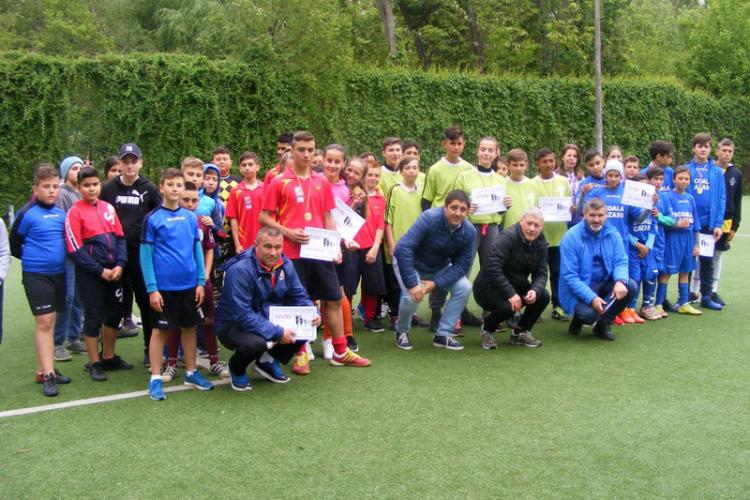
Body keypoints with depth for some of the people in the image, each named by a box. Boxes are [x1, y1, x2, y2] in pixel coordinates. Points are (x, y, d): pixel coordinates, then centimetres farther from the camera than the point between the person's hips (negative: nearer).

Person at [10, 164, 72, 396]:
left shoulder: (61, 213, 5)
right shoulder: (27, 214, -10)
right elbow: (15, 245, -2)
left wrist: (57, 257, 8)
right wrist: (34, 257, 4)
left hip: (58, 273, 5)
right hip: (36, 276, -5)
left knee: (49, 322, 12)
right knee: (44, 322, -7)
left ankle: (44, 368, 22)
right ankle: (47, 375, -3)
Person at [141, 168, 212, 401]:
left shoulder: (191, 217, 5)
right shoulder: (152, 219, -6)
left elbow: (197, 250, 9)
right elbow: (146, 255, -7)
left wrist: (201, 281, 4)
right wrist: (152, 289, -11)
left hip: (189, 284, 4)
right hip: (164, 286, -4)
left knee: (189, 327, 13)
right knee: (160, 330, 4)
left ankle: (191, 372, 27)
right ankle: (155, 379, 13)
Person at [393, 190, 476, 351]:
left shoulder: (469, 231, -18)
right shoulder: (430, 218, -32)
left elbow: (462, 264, -14)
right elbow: (403, 249, -37)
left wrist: (435, 283, -26)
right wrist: (412, 284, -39)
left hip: (439, 268, 5)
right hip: (411, 264, -5)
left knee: (464, 287, -13)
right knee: (412, 296, -27)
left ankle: (443, 334, 1)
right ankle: (402, 332, 6)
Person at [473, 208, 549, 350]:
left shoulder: (541, 243, -1)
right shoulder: (508, 237, -23)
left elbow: (541, 273, -1)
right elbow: (492, 268, -31)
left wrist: (535, 290, -24)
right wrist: (511, 294, -35)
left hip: (516, 285, 7)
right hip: (489, 286, -7)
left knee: (543, 296, -15)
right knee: (508, 306, -34)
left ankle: (520, 332, 8)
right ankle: (487, 330, 1)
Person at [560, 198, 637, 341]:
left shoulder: (612, 233, -3)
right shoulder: (571, 237, -16)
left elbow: (621, 261, -4)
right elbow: (569, 276, -18)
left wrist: (620, 281, -28)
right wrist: (592, 298, -28)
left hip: (604, 283, 5)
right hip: (579, 288, -5)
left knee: (630, 287, -19)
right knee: (589, 313, -31)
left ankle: (603, 324, 2)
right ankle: (578, 318, 10)